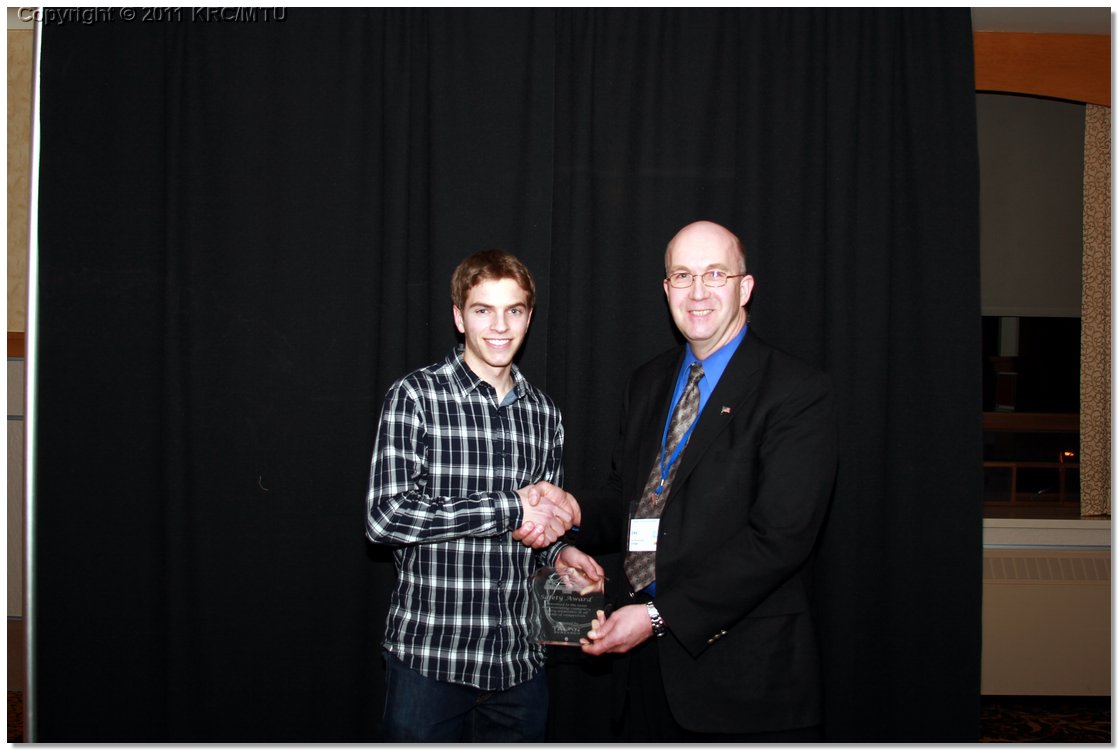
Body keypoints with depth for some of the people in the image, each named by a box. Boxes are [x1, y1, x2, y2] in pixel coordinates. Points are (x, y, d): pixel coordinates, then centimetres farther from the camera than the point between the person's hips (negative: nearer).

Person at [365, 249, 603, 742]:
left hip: (520, 661, 5)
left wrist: (556, 552, -4)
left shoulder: (544, 413, 9)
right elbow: (385, 517, -18)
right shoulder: (415, 396, -8)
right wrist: (513, 507, -17)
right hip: (429, 655, -4)